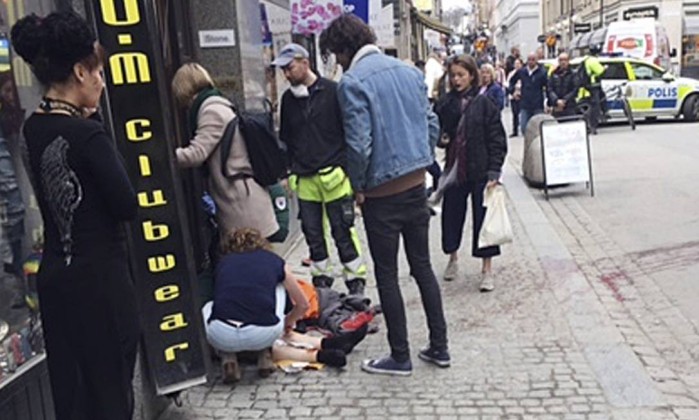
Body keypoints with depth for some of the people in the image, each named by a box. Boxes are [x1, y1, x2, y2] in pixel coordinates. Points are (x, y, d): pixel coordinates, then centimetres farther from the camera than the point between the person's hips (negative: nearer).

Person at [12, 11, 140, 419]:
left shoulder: (34, 129, 4)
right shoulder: (88, 134, -19)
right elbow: (127, 205, -16)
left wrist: (86, 117, 0)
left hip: (55, 277, 8)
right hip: (100, 279, -8)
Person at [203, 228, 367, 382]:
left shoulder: (223, 263, 23)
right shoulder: (275, 261, 19)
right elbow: (303, 304, 28)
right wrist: (287, 323, 50)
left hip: (222, 337, 1)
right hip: (264, 335, 0)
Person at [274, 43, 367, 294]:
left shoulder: (332, 91, -3)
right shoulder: (288, 99, 11)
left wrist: (347, 167, -8)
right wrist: (289, 170, 12)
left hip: (334, 176, -5)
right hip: (304, 179, 5)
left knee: (343, 231, 0)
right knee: (312, 233, 10)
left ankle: (356, 280, 13)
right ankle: (321, 280, 24)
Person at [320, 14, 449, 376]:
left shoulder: (353, 82, -14)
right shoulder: (410, 72, 7)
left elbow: (359, 144, -20)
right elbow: (432, 125, 9)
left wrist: (358, 186, -5)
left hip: (382, 195, -6)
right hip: (417, 186, 7)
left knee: (387, 275, 7)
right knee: (422, 266, 17)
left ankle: (400, 357, 18)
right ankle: (439, 347, 25)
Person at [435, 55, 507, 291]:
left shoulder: (484, 104, -6)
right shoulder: (447, 103, 2)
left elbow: (497, 139, -7)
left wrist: (494, 171, -13)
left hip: (479, 171, -3)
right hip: (454, 170, 3)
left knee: (483, 218, 3)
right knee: (451, 215, 13)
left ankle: (487, 270, 16)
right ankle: (453, 259, 36)